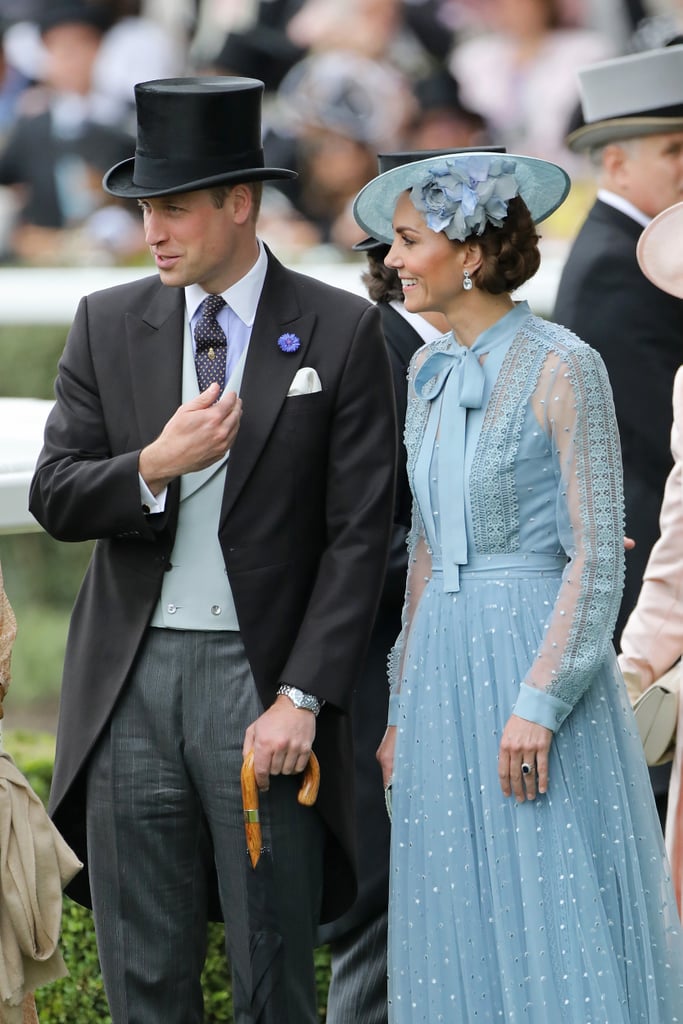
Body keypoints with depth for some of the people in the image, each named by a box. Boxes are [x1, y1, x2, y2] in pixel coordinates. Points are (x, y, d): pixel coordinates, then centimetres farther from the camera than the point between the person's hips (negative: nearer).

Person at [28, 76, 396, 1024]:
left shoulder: (340, 332, -2)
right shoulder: (109, 324, 8)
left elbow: (360, 534, -5)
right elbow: (55, 497, 6)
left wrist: (301, 698, -11)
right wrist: (154, 468, -15)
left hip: (261, 674, -3)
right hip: (132, 680, 3)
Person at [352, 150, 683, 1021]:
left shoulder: (562, 369, -10)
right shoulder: (430, 374, 12)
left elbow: (597, 556, -13)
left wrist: (539, 702, -19)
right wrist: (402, 707, 14)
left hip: (537, 658, -7)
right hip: (444, 666, 7)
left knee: (558, 937, -4)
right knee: (461, 936, 8)